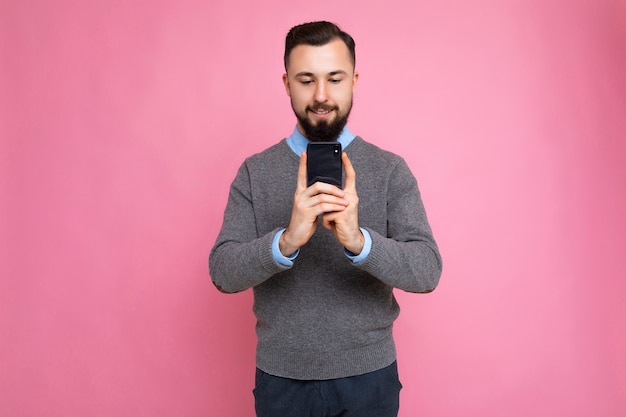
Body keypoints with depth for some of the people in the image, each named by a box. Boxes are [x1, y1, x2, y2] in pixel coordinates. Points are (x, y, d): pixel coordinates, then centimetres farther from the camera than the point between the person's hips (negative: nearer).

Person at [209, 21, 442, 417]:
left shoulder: (391, 169, -6)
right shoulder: (254, 172, -3)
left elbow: (427, 271, -14)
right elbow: (223, 272, -11)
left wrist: (358, 240, -32)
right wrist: (286, 241, -30)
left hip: (368, 376, 0)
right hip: (281, 378, 1)